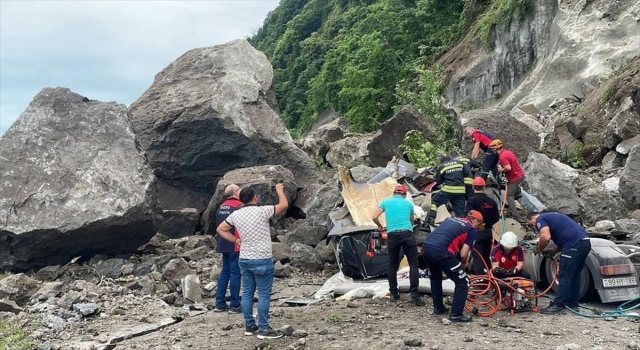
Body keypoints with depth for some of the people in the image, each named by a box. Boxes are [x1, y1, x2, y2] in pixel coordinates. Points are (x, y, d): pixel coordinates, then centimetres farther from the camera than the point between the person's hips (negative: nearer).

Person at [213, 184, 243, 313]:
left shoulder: (221, 207, 12)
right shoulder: (239, 206, -13)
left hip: (223, 244, 8)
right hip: (235, 245, -8)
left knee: (225, 272, 14)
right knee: (235, 274, -1)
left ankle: (220, 304, 15)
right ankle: (235, 305, 4)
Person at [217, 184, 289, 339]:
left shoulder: (235, 214, 3)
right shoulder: (262, 211, -14)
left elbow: (220, 229, 13)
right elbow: (284, 205, -6)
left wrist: (235, 240, 12)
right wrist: (279, 190, 10)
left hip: (244, 259, 6)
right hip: (262, 260, -6)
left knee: (247, 293, 12)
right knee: (264, 294, 0)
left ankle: (249, 326, 20)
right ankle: (264, 329, 3)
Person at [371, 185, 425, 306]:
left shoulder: (386, 202, 16)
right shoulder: (409, 203, 19)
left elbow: (374, 217, 8)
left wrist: (380, 226, 28)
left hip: (392, 235, 1)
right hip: (407, 233, -1)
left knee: (392, 265, 13)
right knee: (413, 264, 2)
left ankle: (393, 294, 17)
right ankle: (414, 294, -8)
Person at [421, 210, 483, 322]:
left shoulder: (452, 219, 29)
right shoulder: (472, 230, 11)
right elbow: (463, 254, 2)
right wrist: (464, 263, 24)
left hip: (425, 247, 7)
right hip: (440, 251, -7)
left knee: (435, 277, 32)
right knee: (463, 282, 10)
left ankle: (438, 308, 40)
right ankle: (456, 314, 11)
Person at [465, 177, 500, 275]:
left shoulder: (471, 200, -15)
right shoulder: (492, 201, 2)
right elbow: (496, 218, 5)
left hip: (476, 232, -6)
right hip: (488, 232, 6)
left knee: (478, 258, -2)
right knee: (486, 257, 19)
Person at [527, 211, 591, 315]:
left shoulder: (540, 219, 3)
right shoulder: (551, 217, 31)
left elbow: (545, 237, -15)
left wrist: (538, 249, 1)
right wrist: (552, 251, 23)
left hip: (575, 244, -9)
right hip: (585, 242, 9)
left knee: (565, 276, -4)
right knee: (574, 275, 16)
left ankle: (558, 305, -1)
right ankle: (572, 304, 22)